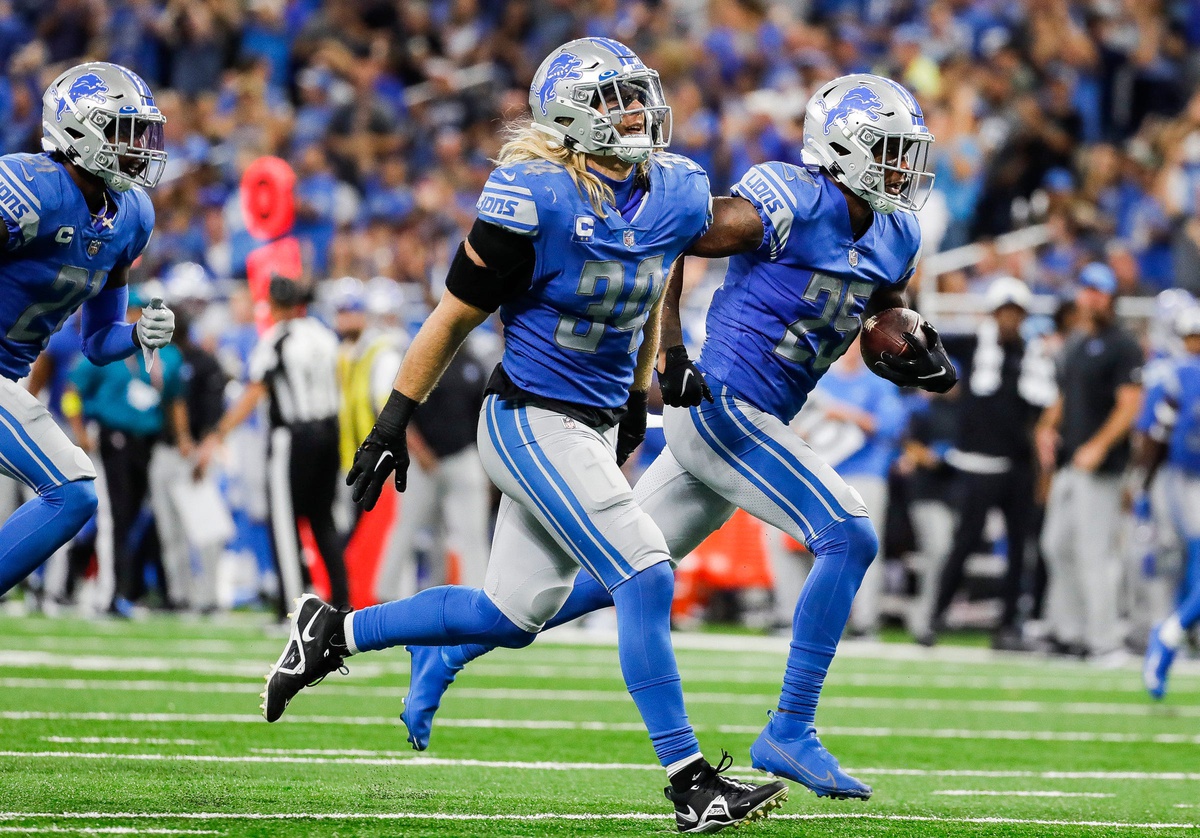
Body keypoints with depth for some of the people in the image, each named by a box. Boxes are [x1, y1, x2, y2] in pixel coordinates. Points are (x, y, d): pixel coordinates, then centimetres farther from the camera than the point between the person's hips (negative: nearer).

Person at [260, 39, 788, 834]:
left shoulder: (677, 194, 1)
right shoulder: (534, 200, -18)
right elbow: (455, 317, -9)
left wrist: (638, 403, 26)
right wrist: (393, 423, -5)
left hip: (593, 425, 8)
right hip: (530, 419, -8)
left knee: (509, 616, 13)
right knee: (646, 576, -15)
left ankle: (332, 634, 30)